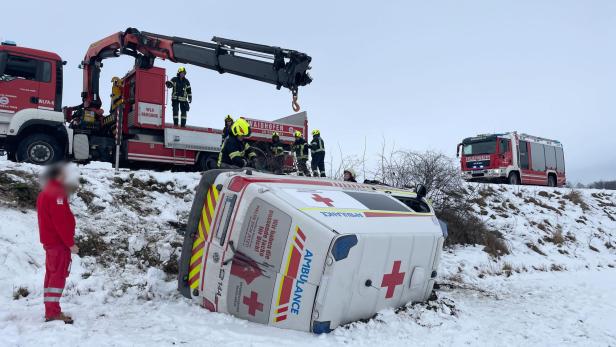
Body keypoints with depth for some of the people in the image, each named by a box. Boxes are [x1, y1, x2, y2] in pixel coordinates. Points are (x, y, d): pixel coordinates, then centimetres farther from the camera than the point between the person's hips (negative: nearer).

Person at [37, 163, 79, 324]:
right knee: (59, 275, -7)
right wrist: (70, 243, -19)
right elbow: (61, 222, -22)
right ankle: (53, 312, -5)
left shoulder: (46, 192, 15)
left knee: (52, 274, 13)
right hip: (59, 242, -10)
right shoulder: (56, 193, -17)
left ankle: (50, 311, 20)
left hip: (50, 241, 10)